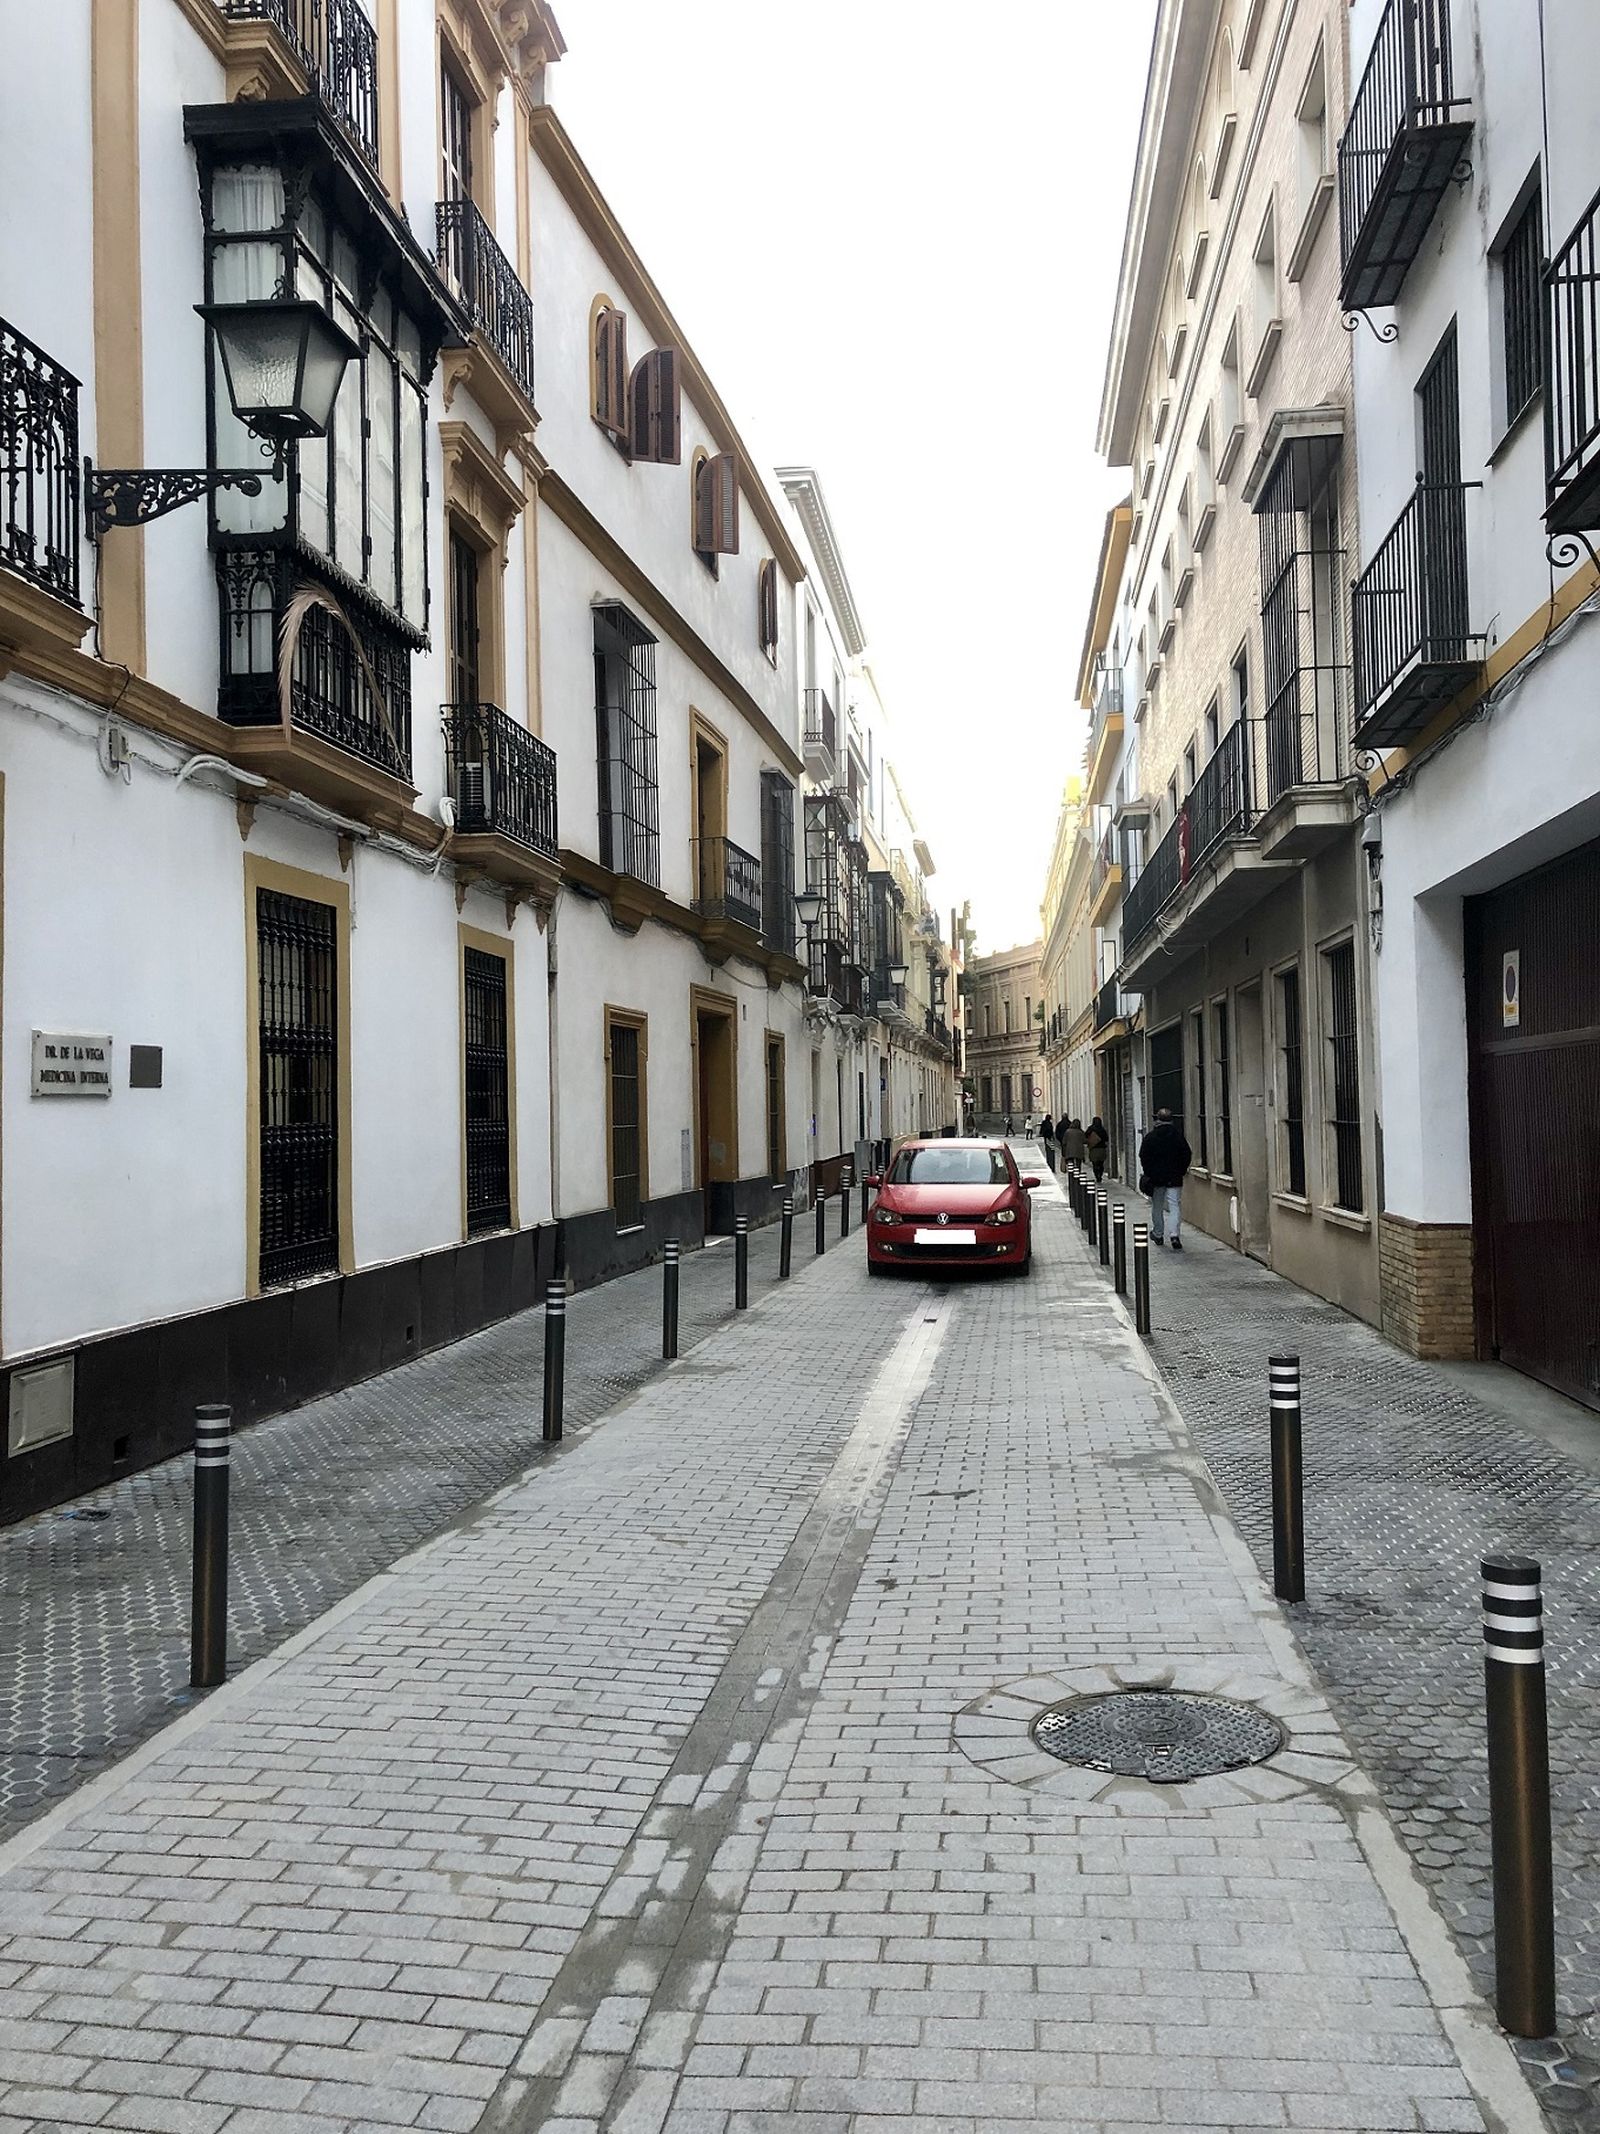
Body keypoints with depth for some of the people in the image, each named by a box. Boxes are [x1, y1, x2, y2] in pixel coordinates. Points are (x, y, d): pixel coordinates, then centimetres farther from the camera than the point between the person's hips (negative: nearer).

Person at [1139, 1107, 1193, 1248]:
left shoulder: (1150, 1137, -4)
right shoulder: (1178, 1136, -2)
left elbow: (1143, 1157, -4)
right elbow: (1188, 1155, 1)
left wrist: (1148, 1173, 7)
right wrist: (1181, 1171, 10)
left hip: (1155, 1178, 0)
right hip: (1174, 1178, 0)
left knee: (1157, 1207, 14)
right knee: (1175, 1206, -2)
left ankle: (1158, 1235, 23)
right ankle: (1175, 1235, -17)